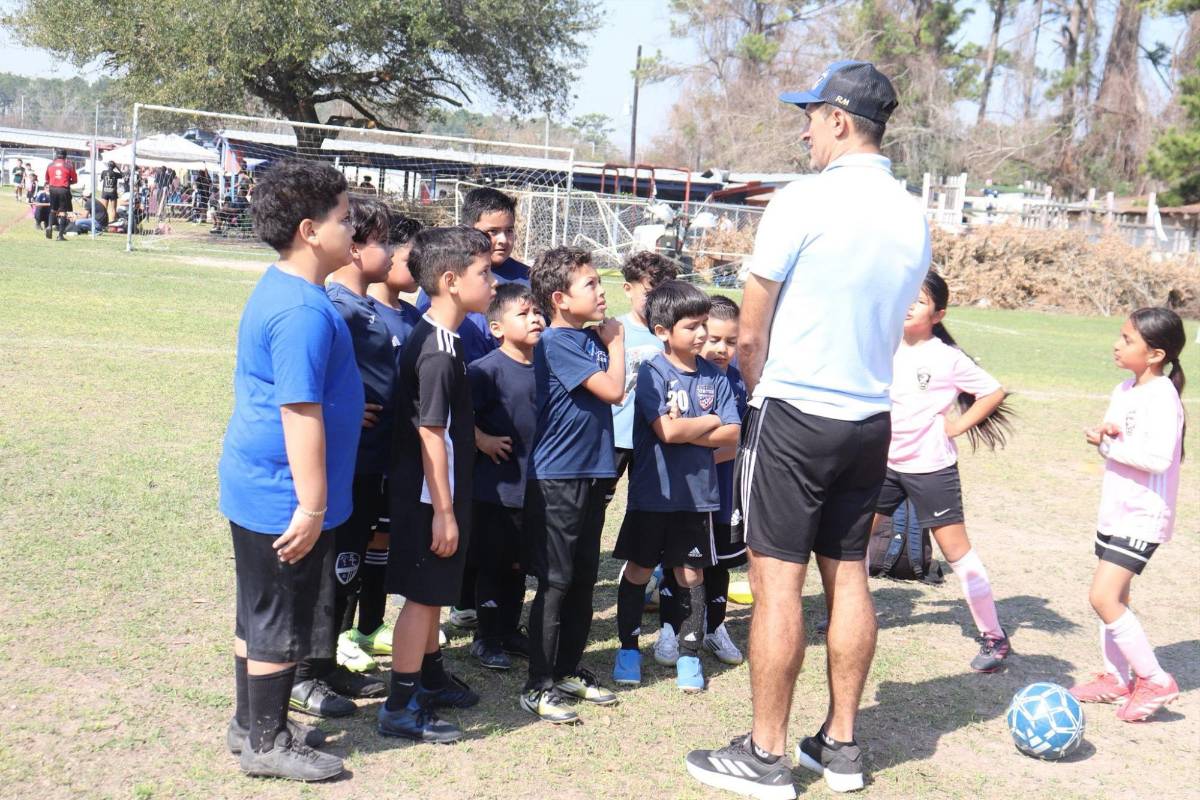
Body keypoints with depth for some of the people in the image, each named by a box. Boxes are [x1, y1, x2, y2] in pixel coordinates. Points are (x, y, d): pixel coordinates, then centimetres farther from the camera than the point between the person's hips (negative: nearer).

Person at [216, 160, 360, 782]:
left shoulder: (279, 290, 8)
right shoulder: (304, 311, -24)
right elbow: (301, 415, -25)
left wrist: (342, 408, 29)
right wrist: (312, 506, -22)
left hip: (256, 486, 10)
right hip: (284, 496, -10)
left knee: (260, 612, 20)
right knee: (283, 621, 4)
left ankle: (252, 722, 35)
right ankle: (266, 744, 19)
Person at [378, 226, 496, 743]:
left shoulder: (435, 340, 9)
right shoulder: (437, 352, -22)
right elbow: (430, 434, -23)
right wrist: (443, 511, -21)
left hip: (435, 493, 10)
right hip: (429, 497, -10)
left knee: (433, 593, 21)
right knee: (422, 595, -2)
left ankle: (430, 676, 36)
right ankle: (401, 707, 7)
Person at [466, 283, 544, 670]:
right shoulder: (489, 368, -15)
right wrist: (482, 440, -20)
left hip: (533, 486, 6)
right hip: (497, 485, -6)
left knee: (518, 564, 17)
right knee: (491, 565, 5)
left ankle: (510, 631, 32)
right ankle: (487, 639, 18)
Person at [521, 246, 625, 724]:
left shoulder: (591, 338, 11)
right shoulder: (556, 342, -15)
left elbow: (616, 394, 11)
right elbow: (612, 389, -15)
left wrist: (610, 340, 7)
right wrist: (616, 342, -4)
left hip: (591, 474, 8)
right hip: (556, 478, -8)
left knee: (584, 579, 15)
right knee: (555, 583, -3)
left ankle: (569, 670, 29)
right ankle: (538, 687, 6)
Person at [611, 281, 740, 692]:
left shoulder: (713, 376, 3)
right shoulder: (652, 373, -10)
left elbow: (732, 434, -2)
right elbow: (667, 431, -20)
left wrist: (685, 432, -14)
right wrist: (711, 421, -7)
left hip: (697, 493, 3)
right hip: (652, 492, -3)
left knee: (690, 573, 10)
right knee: (638, 570, 8)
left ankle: (689, 654, 20)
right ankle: (628, 649, 22)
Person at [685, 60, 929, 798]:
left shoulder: (803, 200, -13)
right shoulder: (915, 219, 7)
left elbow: (750, 336, -8)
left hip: (794, 414, -6)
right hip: (870, 419, 7)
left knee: (778, 580, -1)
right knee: (848, 576, 12)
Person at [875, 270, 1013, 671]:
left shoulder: (947, 358, -12)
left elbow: (993, 392, -6)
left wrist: (959, 426, -10)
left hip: (931, 468, -5)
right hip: (886, 462, 5)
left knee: (957, 552, -1)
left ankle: (994, 637, 9)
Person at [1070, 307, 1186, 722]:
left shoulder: (1162, 396, -18)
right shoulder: (1123, 391, 9)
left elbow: (1157, 457, -29)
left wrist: (1108, 444, -19)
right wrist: (1104, 435, -5)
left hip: (1143, 516, -9)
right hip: (1115, 511, 9)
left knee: (1103, 597, -14)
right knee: (1114, 596, 15)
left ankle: (1156, 680, -2)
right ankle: (1116, 677, 27)